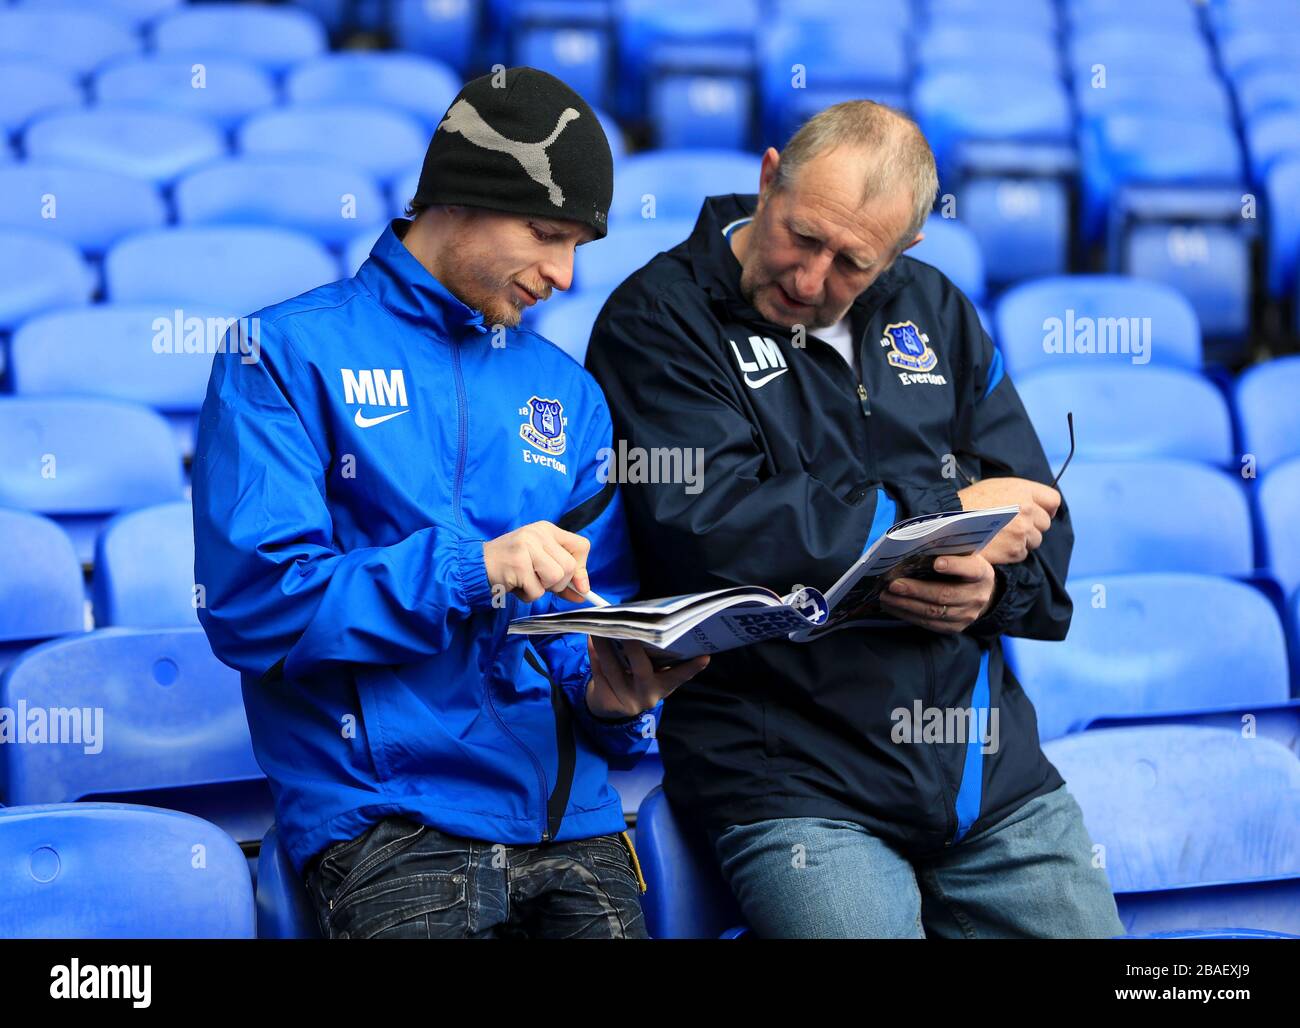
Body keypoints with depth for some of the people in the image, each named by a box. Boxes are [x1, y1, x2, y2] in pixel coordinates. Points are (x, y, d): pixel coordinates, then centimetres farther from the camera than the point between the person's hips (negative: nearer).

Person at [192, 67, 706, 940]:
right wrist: (471, 566, -15)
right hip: (386, 823, -4)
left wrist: (609, 693, -5)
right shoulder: (289, 354, 1)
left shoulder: (567, 392, 17)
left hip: (570, 816, 4)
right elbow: (248, 606, -9)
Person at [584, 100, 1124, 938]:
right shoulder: (658, 321, -2)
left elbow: (1042, 528, 14)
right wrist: (945, 513, -10)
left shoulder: (935, 314, 14)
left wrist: (996, 582, -11)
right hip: (795, 791, -5)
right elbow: (709, 530, -18)